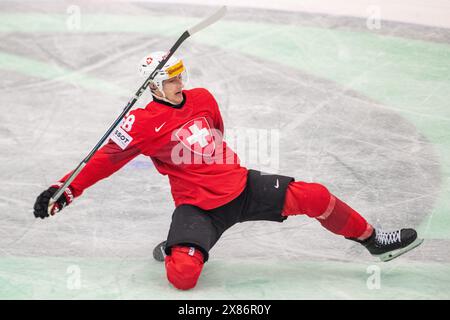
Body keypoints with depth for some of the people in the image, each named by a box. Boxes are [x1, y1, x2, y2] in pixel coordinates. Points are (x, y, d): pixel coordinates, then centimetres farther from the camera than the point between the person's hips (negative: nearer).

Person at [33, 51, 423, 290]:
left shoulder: (202, 98, 5)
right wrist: (67, 190, -21)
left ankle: (374, 240, 11)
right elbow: (108, 157, -14)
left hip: (242, 185, 5)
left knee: (315, 197, -7)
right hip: (198, 205, -5)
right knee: (183, 274, -27)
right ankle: (177, 247, 11)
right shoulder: (144, 123, -12)